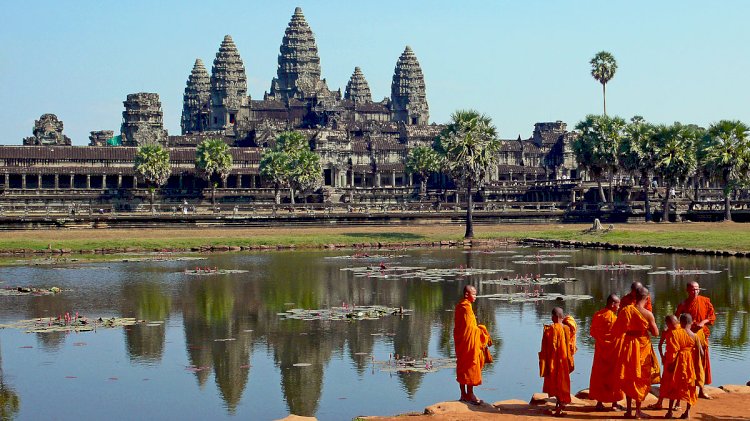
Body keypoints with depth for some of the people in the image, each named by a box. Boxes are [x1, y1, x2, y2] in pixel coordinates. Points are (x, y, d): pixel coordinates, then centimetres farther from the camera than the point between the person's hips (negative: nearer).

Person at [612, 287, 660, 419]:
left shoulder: (625, 310, -10)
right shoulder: (648, 314, -16)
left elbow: (616, 331, -5)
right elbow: (656, 333, -9)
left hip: (628, 346, 2)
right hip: (643, 346, -2)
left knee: (628, 378, 15)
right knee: (641, 379, 10)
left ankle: (629, 410, 17)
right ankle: (638, 411, 12)